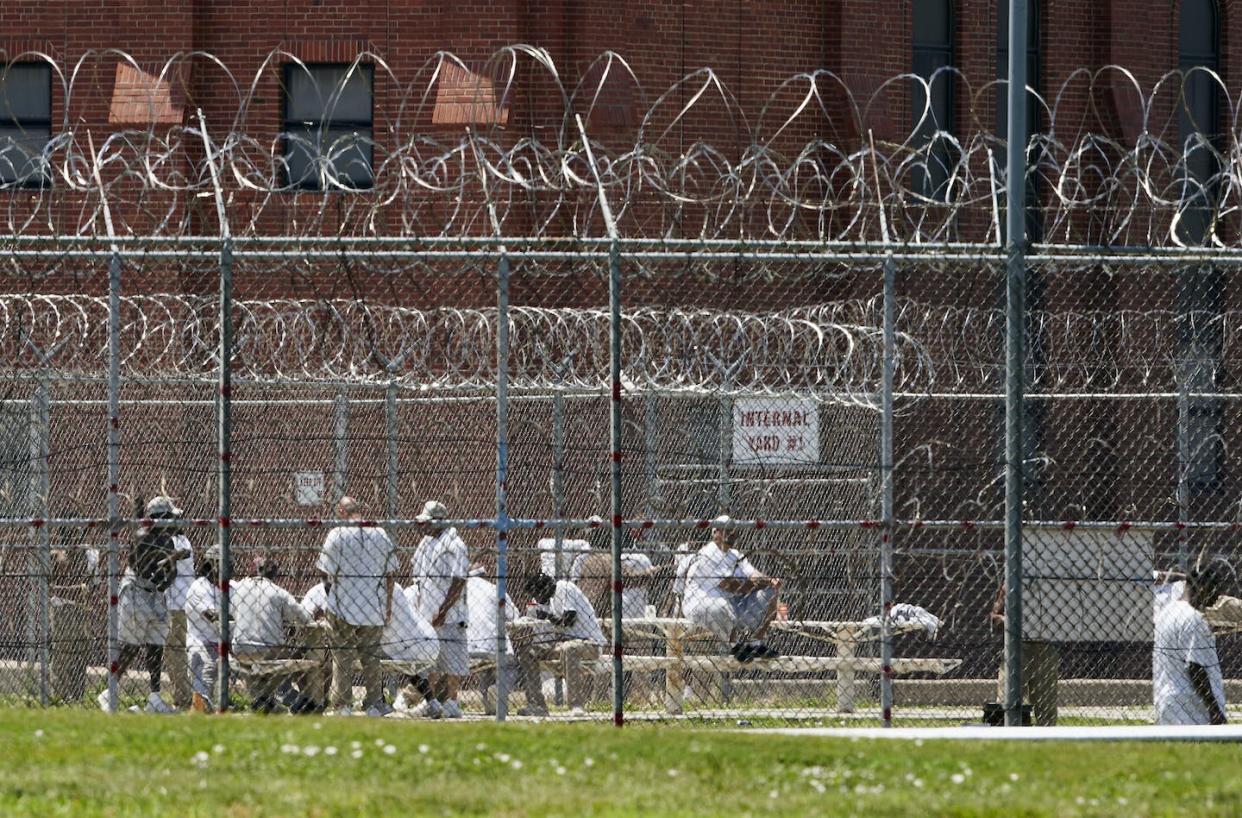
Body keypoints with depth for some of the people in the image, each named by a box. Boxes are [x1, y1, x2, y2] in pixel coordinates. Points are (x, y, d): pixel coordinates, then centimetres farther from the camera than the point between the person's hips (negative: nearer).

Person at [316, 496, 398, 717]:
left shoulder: (337, 535, -10)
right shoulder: (380, 535, 1)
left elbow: (326, 572, -11)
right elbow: (391, 574, 7)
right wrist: (388, 605, 15)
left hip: (343, 607, -3)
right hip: (374, 607, 3)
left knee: (342, 657, 5)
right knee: (370, 656, 14)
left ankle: (342, 705, 3)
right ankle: (374, 703, 15)